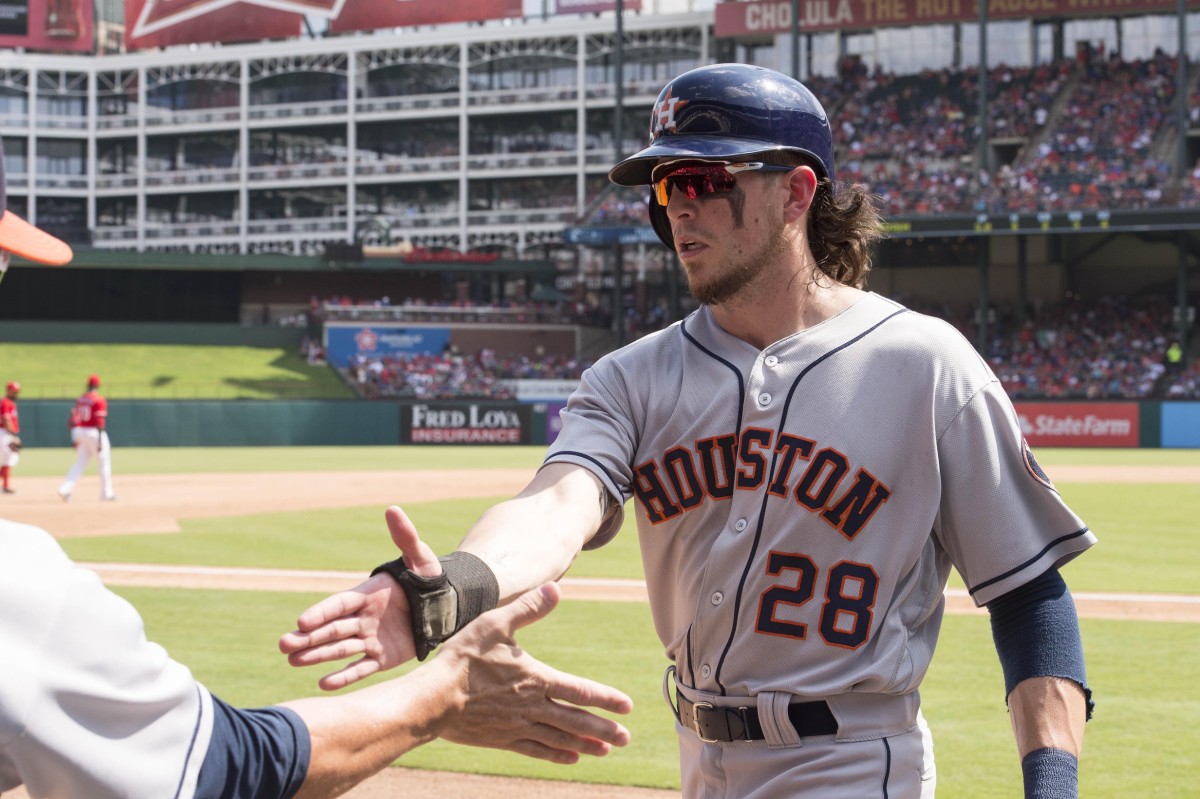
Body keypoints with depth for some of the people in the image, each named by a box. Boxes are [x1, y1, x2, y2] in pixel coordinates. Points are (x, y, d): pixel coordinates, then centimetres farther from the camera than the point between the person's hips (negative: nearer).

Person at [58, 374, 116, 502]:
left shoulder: (80, 400, 9)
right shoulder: (99, 400, -11)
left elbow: (73, 420, 10)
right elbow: (99, 422, -17)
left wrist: (74, 438, 15)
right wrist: (100, 441, -17)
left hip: (80, 432, 6)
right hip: (95, 433, -6)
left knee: (79, 463, 9)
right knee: (104, 463, 7)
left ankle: (65, 489, -6)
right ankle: (106, 494, 11)